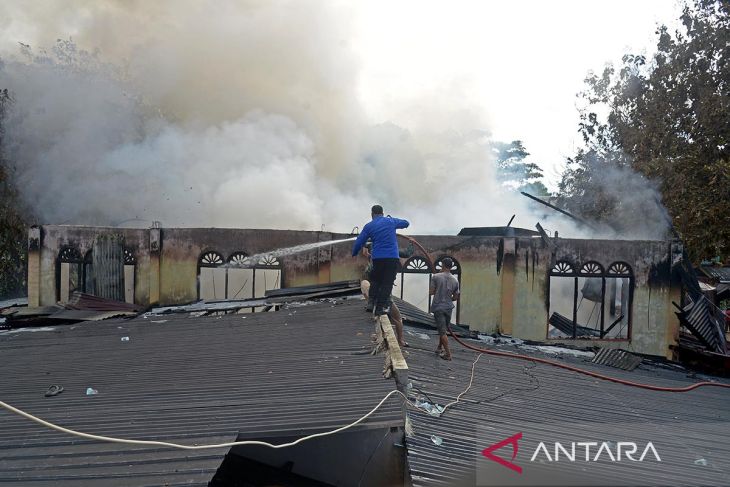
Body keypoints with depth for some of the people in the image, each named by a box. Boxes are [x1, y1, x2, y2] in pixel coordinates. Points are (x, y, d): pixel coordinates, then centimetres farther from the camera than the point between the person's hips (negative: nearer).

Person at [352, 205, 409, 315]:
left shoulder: (369, 226, 5)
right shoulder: (391, 221, 8)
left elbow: (359, 242, 6)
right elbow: (406, 223, 24)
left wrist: (354, 254, 22)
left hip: (377, 258, 0)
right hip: (393, 258, 0)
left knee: (375, 281, 18)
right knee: (387, 282, 1)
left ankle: (373, 302, 15)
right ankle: (381, 307, -2)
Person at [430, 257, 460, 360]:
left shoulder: (436, 277, -10)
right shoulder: (455, 280, 2)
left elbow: (431, 292, -7)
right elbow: (456, 297, 7)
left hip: (438, 307, -4)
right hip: (449, 307, 4)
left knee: (442, 331, -3)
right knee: (443, 329, 21)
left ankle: (448, 354, -5)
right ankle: (439, 348, 35)